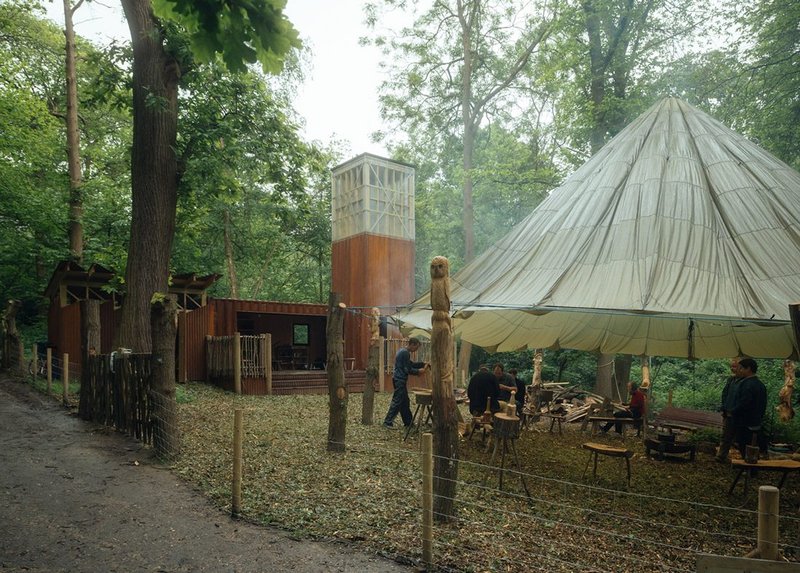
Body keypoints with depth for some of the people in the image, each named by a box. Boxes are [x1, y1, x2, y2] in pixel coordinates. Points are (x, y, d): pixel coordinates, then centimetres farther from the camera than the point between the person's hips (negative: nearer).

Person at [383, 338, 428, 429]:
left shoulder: (402, 351, 15)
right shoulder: (405, 353, -17)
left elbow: (411, 364, 22)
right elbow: (408, 370, -17)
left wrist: (423, 364, 12)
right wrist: (419, 371, -4)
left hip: (399, 380, 11)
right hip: (400, 380, -11)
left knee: (405, 402, 14)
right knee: (397, 402, -6)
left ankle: (408, 422, 21)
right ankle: (388, 422, -2)